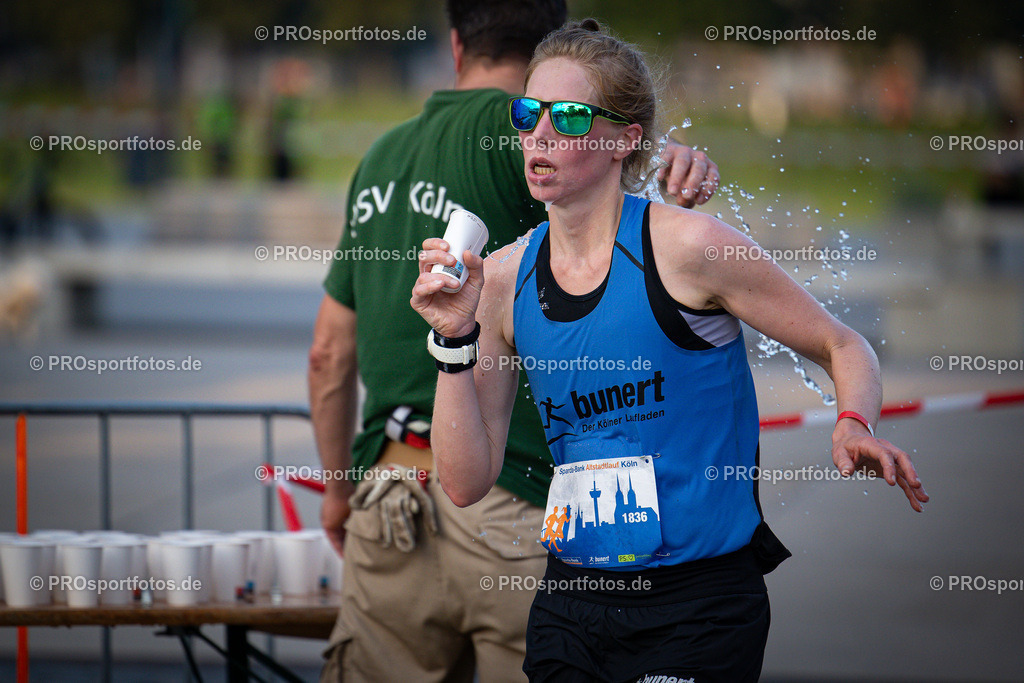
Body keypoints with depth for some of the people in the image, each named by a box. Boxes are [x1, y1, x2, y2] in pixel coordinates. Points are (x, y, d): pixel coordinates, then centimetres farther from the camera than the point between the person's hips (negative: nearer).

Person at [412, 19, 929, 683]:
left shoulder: (687, 246, -11)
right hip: (569, 605, 4)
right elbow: (468, 484, 0)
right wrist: (455, 339, -11)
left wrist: (852, 428, -21)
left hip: (699, 608, -4)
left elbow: (843, 346, 0)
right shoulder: (503, 278, 2)